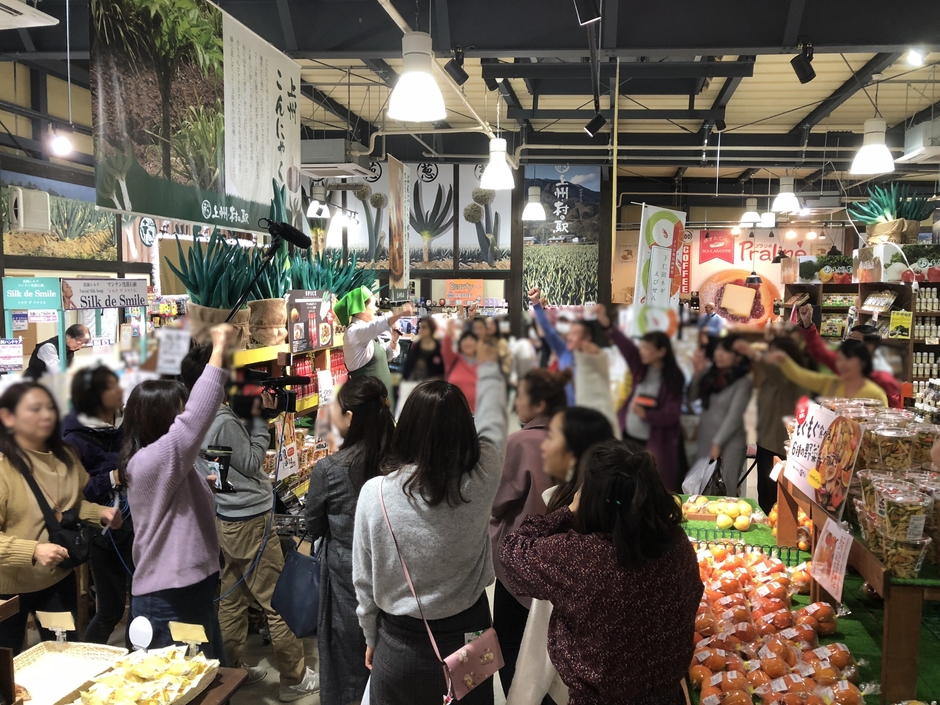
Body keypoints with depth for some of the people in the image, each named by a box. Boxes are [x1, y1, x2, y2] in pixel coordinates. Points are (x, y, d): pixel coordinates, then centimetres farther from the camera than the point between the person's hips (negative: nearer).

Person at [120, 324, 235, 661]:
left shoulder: (167, 464, 11)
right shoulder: (150, 461, -19)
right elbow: (198, 416, -29)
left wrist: (204, 483, 6)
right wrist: (218, 349, -25)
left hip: (189, 592, 10)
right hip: (168, 602, -10)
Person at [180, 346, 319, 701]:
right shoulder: (224, 422, -24)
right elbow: (251, 463, -15)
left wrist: (251, 417, 0)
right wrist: (260, 420, -10)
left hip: (224, 518, 9)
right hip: (249, 519, -9)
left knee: (231, 596, 18)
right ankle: (295, 679, 11)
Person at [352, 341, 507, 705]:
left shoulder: (374, 492, -19)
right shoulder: (480, 481, -18)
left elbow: (364, 580, -8)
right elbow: (493, 424, 2)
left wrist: (372, 639, 10)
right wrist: (488, 365, 18)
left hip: (399, 647, -1)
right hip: (468, 643, 1)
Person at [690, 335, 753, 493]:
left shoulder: (744, 381, -13)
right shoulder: (711, 371, 3)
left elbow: (734, 417, -15)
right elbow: (692, 396, 7)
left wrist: (717, 443, -14)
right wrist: (698, 372, -7)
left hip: (728, 443, -5)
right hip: (705, 438, 5)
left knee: (724, 491, -2)